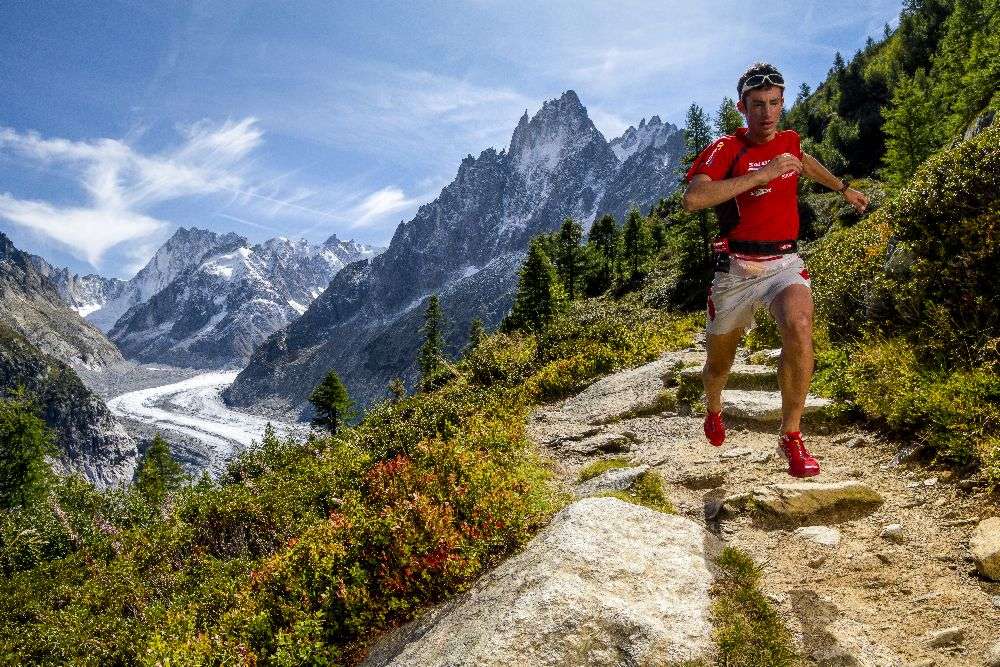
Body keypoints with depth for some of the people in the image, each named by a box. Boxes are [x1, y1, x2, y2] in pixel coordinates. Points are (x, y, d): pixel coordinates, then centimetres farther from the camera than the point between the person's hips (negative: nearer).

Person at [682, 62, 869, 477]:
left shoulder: (788, 141, 7)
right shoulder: (725, 149, -10)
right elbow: (693, 198, -30)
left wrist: (843, 188, 43)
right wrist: (763, 174, -29)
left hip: (784, 264, 3)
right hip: (736, 269, -2)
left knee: (799, 326, -30)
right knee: (720, 362, 12)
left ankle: (791, 437, -16)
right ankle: (714, 410, 49)